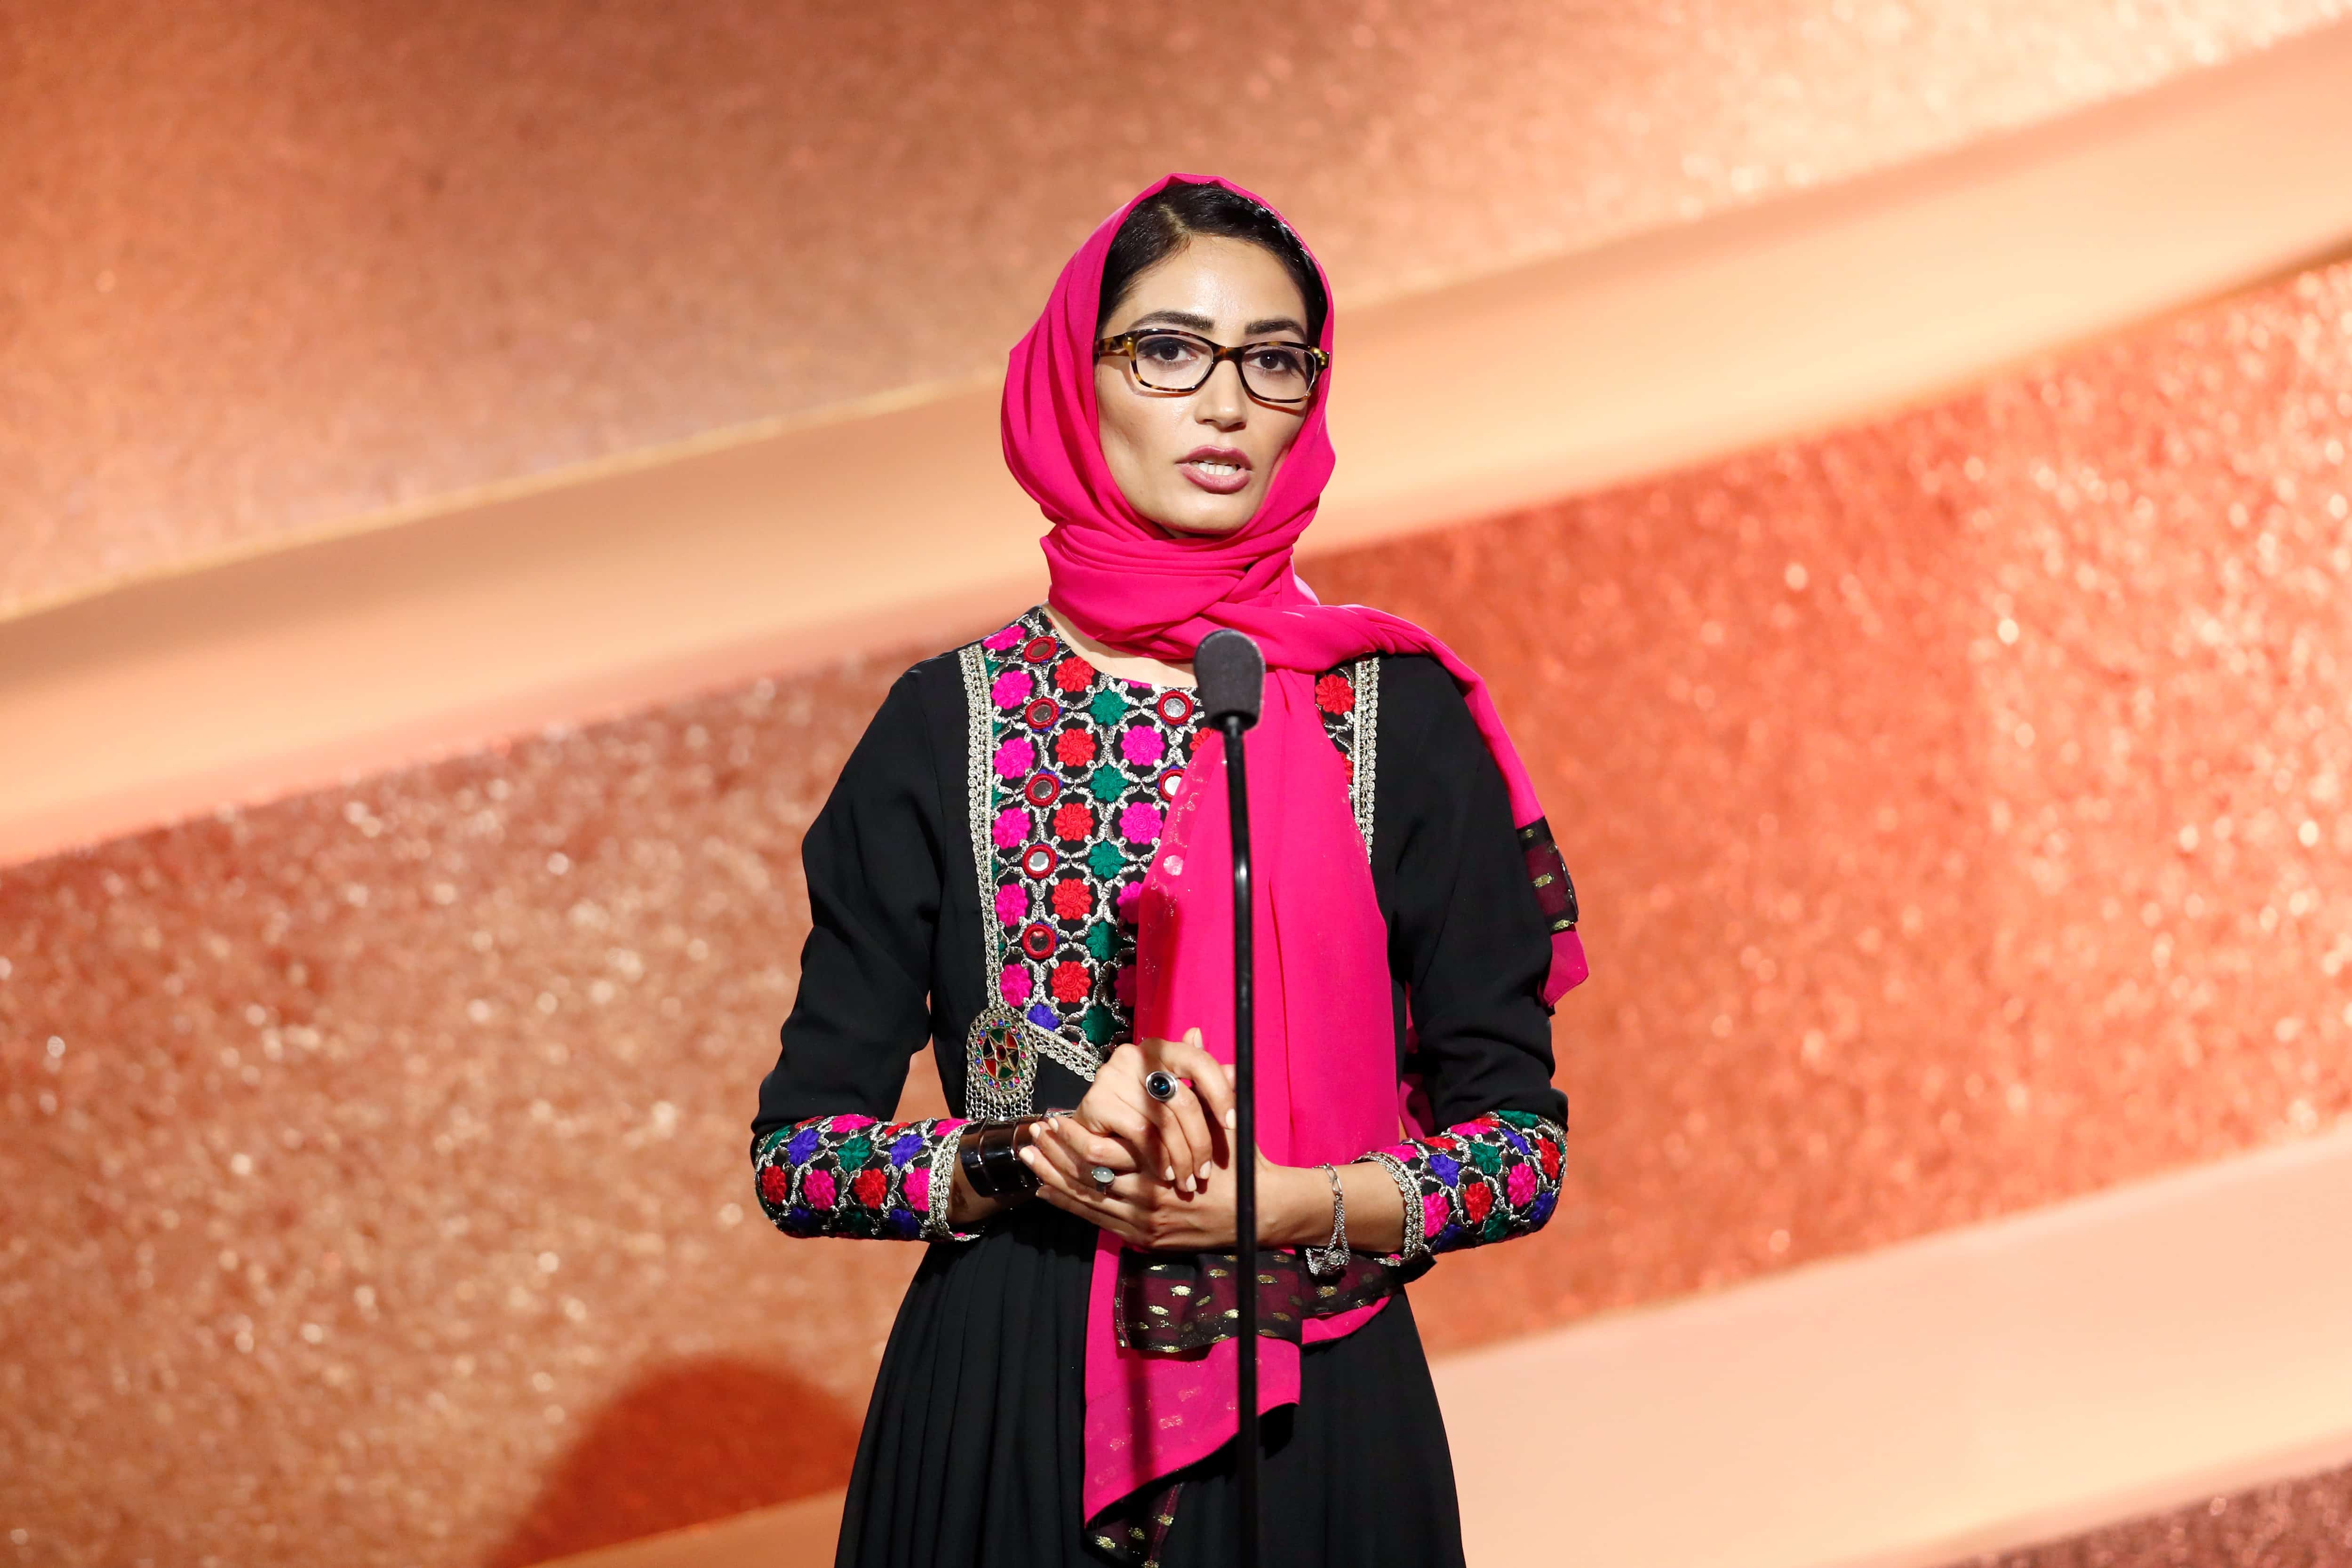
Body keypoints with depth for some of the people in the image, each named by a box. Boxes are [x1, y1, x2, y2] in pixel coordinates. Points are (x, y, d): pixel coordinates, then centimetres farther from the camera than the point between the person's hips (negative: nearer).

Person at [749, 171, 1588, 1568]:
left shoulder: (1406, 718, 0)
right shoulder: (951, 720, 1)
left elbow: (1526, 1140, 0)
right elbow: (798, 1150, 0)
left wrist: (1295, 1206, -16)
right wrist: (1029, 1161, -16)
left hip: (1318, 1424, 0)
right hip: (1003, 1413, 0)